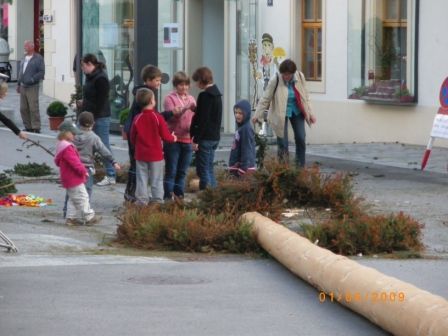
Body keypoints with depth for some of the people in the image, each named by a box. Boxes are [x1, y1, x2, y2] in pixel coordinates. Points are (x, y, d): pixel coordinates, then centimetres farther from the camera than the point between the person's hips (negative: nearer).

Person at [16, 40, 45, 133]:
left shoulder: (38, 58, -5)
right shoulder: (24, 58, 16)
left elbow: (41, 72, -11)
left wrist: (32, 79, -18)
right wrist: (18, 84, 19)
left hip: (32, 87, -7)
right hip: (23, 86, 7)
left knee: (33, 108, -8)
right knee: (23, 109, 7)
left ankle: (36, 128, -3)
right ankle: (28, 127, 15)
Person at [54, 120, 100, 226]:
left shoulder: (62, 145, 14)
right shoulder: (67, 148, -22)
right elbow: (74, 162, -27)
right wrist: (83, 171, -17)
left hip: (68, 179, 11)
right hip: (74, 178, -11)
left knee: (73, 199, 17)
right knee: (82, 197, -4)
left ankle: (71, 218, 18)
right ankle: (88, 217, 1)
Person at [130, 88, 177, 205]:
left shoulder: (137, 119, -3)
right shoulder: (158, 117, -12)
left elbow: (133, 138, 3)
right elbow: (165, 136, -10)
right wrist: (173, 138, 11)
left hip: (141, 155, 2)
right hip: (156, 155, -2)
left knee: (142, 180, 7)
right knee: (157, 180, 5)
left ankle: (142, 201, 7)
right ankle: (158, 201, 5)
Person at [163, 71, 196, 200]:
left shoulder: (191, 99, 15)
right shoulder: (170, 98, -1)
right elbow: (171, 115, -14)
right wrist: (184, 109, -27)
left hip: (187, 140, 5)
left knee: (182, 172, 9)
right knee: (171, 171, -5)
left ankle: (179, 197, 14)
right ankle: (168, 197, -4)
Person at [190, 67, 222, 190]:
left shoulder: (205, 95, -15)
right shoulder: (216, 94, 13)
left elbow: (202, 120, -19)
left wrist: (196, 139, -17)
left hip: (205, 137, -9)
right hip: (215, 137, 9)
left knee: (203, 170, -6)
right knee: (209, 170, 15)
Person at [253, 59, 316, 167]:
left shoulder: (300, 77, -9)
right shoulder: (275, 80, -19)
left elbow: (305, 96, 3)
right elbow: (265, 99, -12)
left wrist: (309, 113, 3)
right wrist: (257, 115, -13)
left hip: (297, 112, 3)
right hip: (281, 113, -3)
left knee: (300, 139, 0)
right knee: (282, 142, -7)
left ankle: (300, 166, 12)